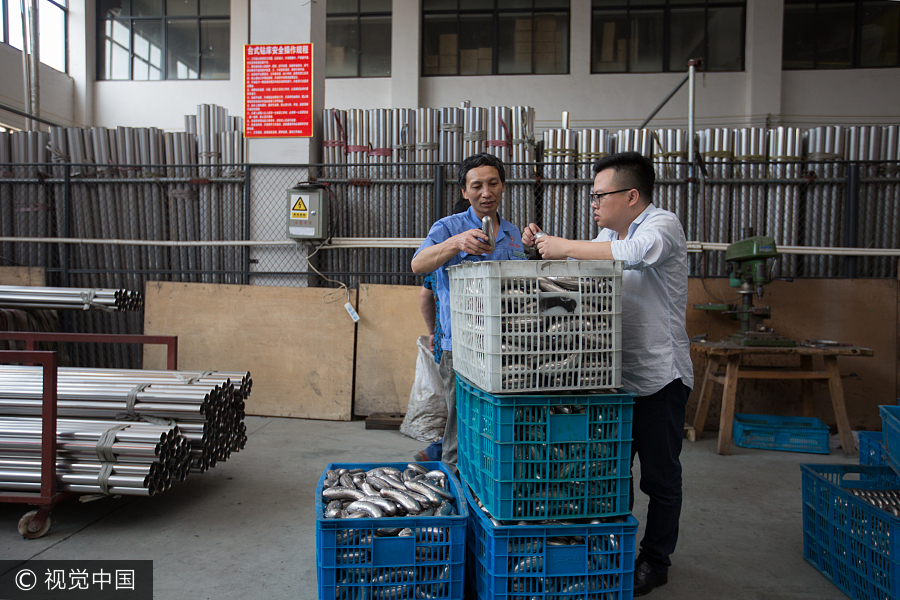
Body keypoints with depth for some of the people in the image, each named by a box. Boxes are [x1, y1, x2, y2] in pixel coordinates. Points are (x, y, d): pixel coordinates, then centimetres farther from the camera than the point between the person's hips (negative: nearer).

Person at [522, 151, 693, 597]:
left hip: (659, 376, -7)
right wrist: (545, 244, 4)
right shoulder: (609, 233, 12)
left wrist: (565, 247, -27)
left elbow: (634, 254, -35)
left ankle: (655, 561, 26)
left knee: (659, 475, 8)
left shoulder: (663, 225, -13)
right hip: (617, 373, 8)